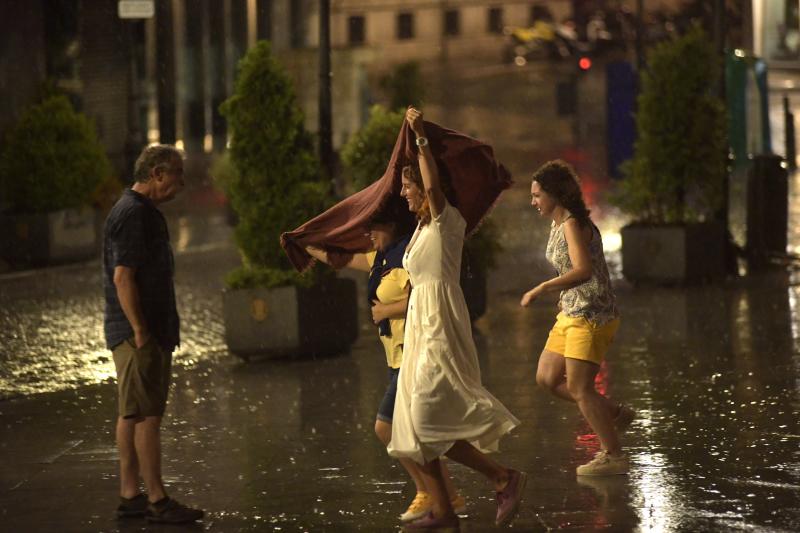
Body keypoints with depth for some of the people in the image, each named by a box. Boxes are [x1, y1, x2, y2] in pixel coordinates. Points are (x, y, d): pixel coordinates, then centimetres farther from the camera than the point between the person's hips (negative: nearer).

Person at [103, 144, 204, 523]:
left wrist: (164, 330, 21)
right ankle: (157, 501, -7)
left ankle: (130, 496, 15)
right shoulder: (132, 214, -16)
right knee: (146, 415, -8)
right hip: (138, 333, -10)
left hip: (149, 331, 10)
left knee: (132, 415, 11)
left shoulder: (143, 211, 17)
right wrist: (141, 331, -21)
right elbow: (122, 277, -21)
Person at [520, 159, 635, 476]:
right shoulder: (557, 224, 12)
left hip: (591, 316, -10)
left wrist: (540, 289, -30)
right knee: (547, 379, 11)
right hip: (571, 314, 10)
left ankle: (613, 456, 2)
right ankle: (615, 414, 20)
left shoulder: (573, 225, -17)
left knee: (578, 387, -7)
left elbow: (583, 271, -31)